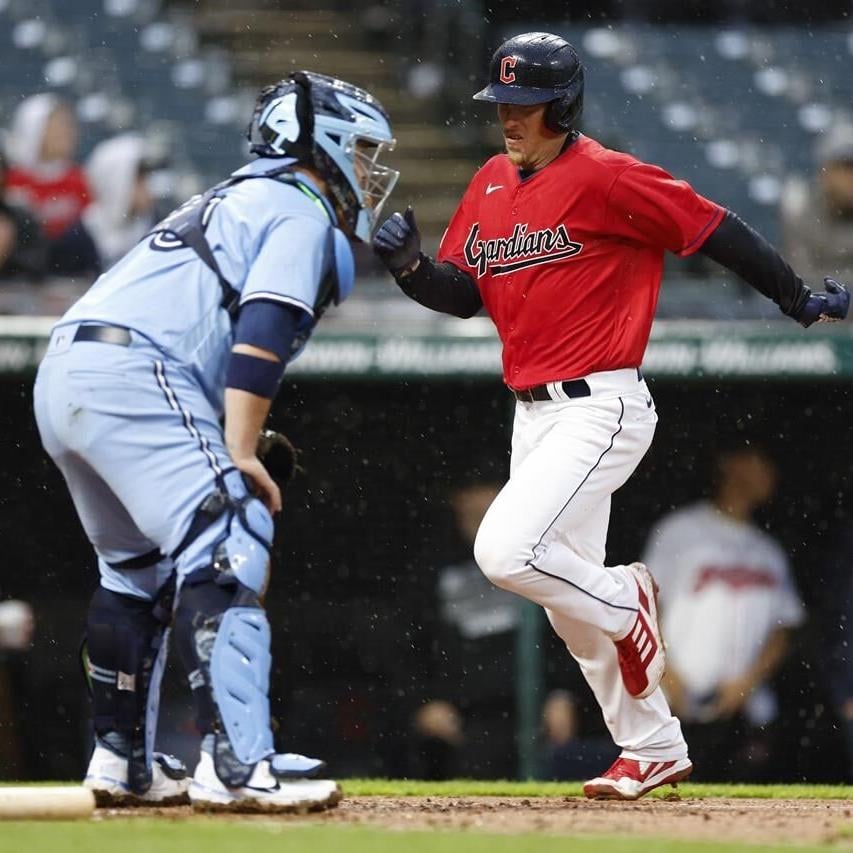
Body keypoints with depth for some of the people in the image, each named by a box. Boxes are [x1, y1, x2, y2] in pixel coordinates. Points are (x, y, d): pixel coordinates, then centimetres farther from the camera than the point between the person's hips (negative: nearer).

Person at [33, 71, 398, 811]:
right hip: (135, 374, -10)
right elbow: (260, 334, -12)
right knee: (226, 553, -14)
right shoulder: (302, 210, 3)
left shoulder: (239, 199, 31)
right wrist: (241, 454, -16)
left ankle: (122, 761, 25)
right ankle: (238, 764, -24)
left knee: (140, 567, 22)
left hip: (61, 375, 10)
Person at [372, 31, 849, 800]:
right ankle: (654, 750, 27)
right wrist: (409, 265, -9)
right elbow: (464, 294, 12)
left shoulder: (606, 180, -14)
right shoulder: (492, 184, 9)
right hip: (533, 413, 9)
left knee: (507, 552, -23)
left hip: (600, 410, -9)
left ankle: (627, 600, 4)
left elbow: (714, 230, -9)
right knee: (570, 598, 14)